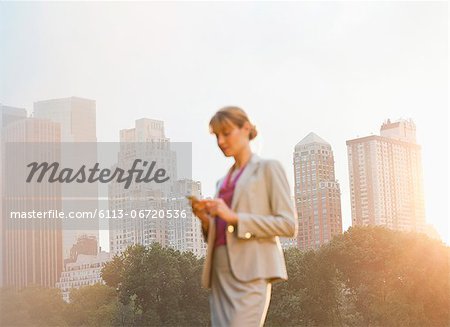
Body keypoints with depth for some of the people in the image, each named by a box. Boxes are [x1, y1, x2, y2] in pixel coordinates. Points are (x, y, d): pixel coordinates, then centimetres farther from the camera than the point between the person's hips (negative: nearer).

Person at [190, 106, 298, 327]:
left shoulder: (268, 168, 5)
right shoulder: (222, 182, 25)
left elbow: (289, 224, -6)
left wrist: (235, 217, -13)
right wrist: (205, 220, 3)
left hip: (251, 272, -7)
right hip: (220, 273, 7)